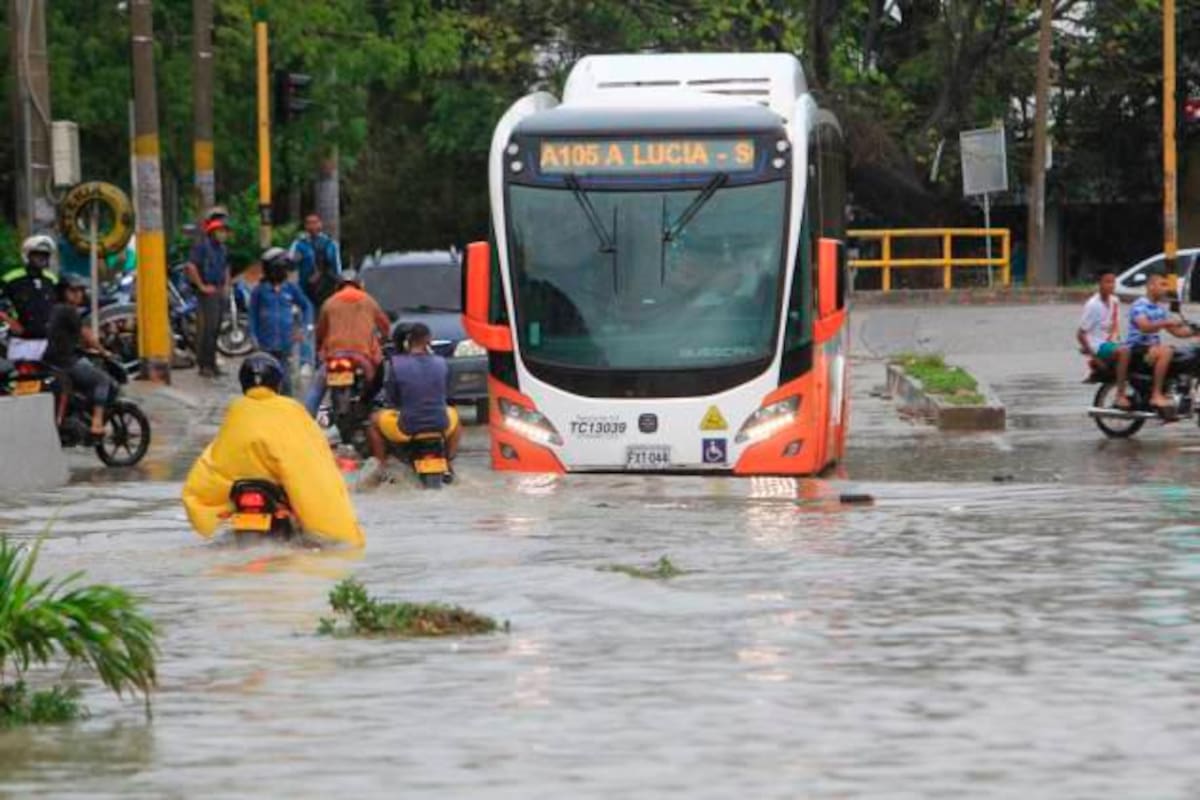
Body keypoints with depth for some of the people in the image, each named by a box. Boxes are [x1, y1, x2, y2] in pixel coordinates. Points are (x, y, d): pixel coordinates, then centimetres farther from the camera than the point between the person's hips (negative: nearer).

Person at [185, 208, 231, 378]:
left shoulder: (222, 248, 16)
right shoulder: (202, 246, -11)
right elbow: (191, 266, -20)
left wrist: (226, 286, 18)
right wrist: (201, 286, -16)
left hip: (220, 292, 8)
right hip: (207, 293, -8)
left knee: (216, 329, 10)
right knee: (206, 329, -10)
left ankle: (212, 364, 16)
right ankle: (204, 365, -8)